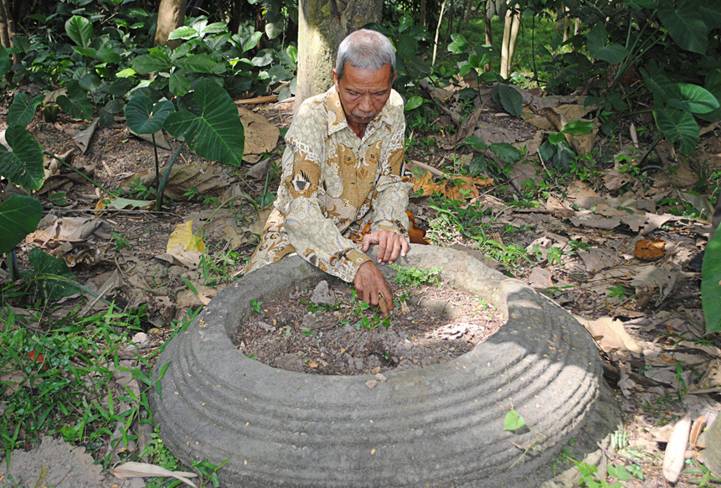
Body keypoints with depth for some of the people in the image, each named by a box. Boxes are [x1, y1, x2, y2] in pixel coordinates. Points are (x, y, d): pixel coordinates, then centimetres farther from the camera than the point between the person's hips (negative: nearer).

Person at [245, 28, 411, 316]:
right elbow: (300, 208, -34)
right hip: (299, 231, -4)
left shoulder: (393, 108, -11)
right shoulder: (312, 117, -26)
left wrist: (389, 226, -26)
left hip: (358, 231, 4)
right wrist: (354, 261, -48)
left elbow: (392, 181, -4)